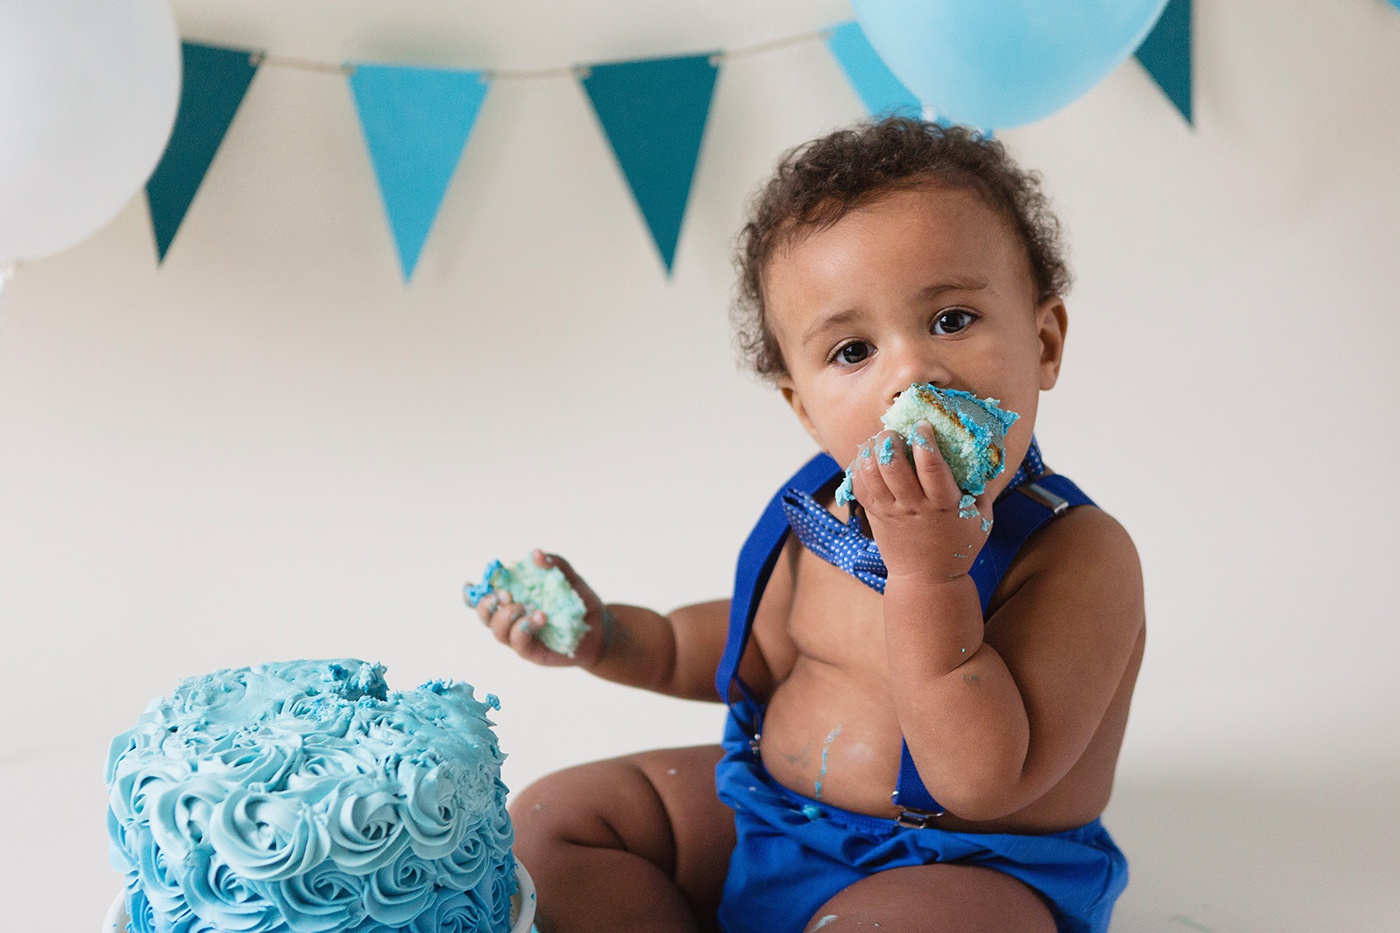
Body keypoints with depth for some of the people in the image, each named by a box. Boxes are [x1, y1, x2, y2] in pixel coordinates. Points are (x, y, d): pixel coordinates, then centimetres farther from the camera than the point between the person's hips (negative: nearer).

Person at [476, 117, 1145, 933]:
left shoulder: (1080, 556, -24)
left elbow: (983, 782, -32)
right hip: (763, 819, 7)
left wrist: (928, 569, -38)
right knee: (554, 817, 6)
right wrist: (605, 634, 1)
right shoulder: (821, 513, -4)